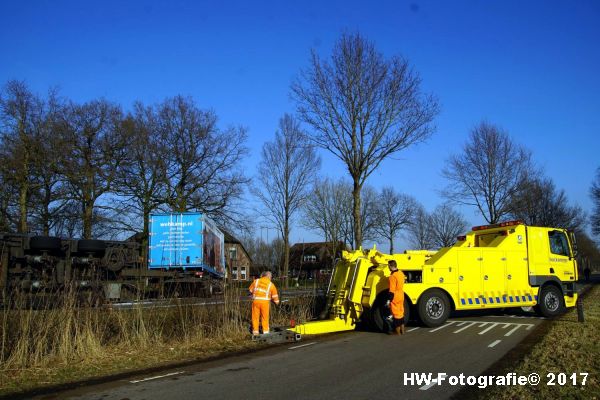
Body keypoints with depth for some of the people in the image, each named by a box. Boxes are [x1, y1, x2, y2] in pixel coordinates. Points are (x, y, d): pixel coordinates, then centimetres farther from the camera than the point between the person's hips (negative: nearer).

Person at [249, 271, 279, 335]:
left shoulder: (256, 281, 7)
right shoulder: (271, 284, 5)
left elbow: (250, 290, 13)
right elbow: (275, 296, 8)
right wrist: (277, 301, 25)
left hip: (256, 301, 1)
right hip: (265, 302, -1)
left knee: (255, 317, 11)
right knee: (265, 318, 11)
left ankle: (255, 332, 15)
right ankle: (265, 332, 14)